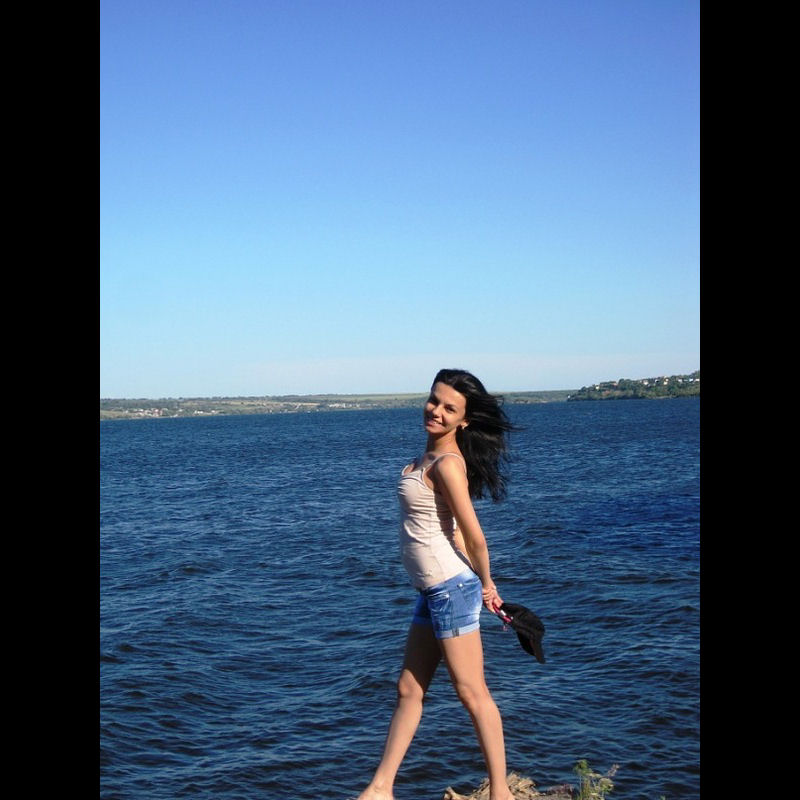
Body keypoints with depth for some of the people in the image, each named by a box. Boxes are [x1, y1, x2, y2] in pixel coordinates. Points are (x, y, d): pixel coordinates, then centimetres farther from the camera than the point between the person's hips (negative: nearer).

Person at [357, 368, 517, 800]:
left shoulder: (446, 463, -18)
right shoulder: (431, 456, 12)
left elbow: (473, 536, -18)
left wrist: (485, 583, -3)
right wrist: (483, 587, 14)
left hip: (451, 587, -10)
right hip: (434, 590, 10)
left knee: (472, 692, -1)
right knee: (408, 690, 14)